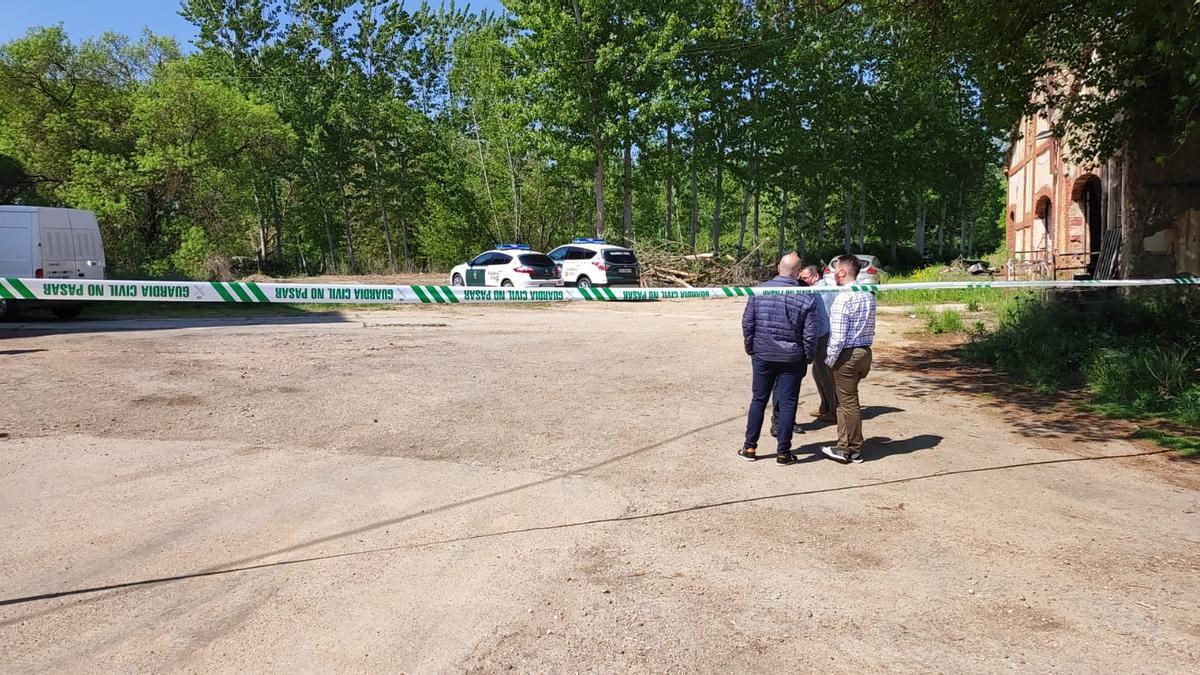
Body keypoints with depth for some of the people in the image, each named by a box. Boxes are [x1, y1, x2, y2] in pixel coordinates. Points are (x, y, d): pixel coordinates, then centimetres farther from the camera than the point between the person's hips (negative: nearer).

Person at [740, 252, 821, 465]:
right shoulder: (806, 298, -11)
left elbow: (747, 323, -1)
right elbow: (810, 334, -9)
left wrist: (750, 349, 11)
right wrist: (809, 357, 7)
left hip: (762, 356, 2)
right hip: (792, 359, -2)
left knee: (758, 400, 12)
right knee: (787, 404, 6)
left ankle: (750, 447, 18)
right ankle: (783, 452, 12)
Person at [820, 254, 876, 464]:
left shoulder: (843, 298, -18)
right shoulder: (869, 295, 8)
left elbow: (838, 336, -20)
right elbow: (870, 327, 13)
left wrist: (830, 359, -8)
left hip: (847, 354, -8)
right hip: (865, 352, 8)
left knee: (848, 403, 3)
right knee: (845, 401, 18)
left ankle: (854, 451, 14)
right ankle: (844, 446, 24)